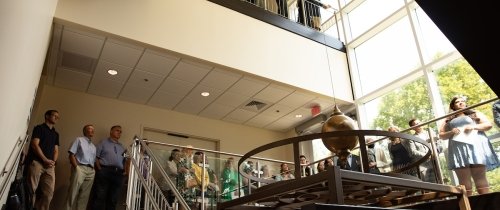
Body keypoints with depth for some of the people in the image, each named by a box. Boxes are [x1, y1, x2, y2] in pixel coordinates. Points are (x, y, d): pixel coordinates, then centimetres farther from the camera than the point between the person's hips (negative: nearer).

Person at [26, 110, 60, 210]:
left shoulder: (56, 133, 23)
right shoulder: (39, 128, 7)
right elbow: (34, 145, -5)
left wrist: (53, 162, -1)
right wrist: (45, 160, -10)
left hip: (50, 165, 5)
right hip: (36, 162, -5)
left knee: (49, 192, -2)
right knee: (31, 190, -7)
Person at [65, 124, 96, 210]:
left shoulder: (93, 146, 24)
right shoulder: (79, 140, 8)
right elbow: (71, 154, -2)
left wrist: (93, 170, 2)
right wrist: (76, 167, -13)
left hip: (91, 171, 6)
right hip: (80, 168, -5)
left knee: (85, 195, 5)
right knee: (73, 193, -7)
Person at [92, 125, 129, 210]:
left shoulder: (122, 147, 23)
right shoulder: (103, 142, 10)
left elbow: (125, 160, 20)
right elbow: (96, 156, 2)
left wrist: (125, 171, 4)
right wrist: (99, 168, -10)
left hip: (118, 174, 4)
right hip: (104, 171, -4)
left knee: (113, 199, 5)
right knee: (100, 197, -5)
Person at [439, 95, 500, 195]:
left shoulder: (475, 114, 21)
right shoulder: (449, 120, 21)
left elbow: (489, 124, 10)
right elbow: (441, 135, 17)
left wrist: (473, 127, -6)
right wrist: (451, 133, -3)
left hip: (476, 146, -1)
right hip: (458, 150, 1)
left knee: (480, 177, -9)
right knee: (463, 180, -8)